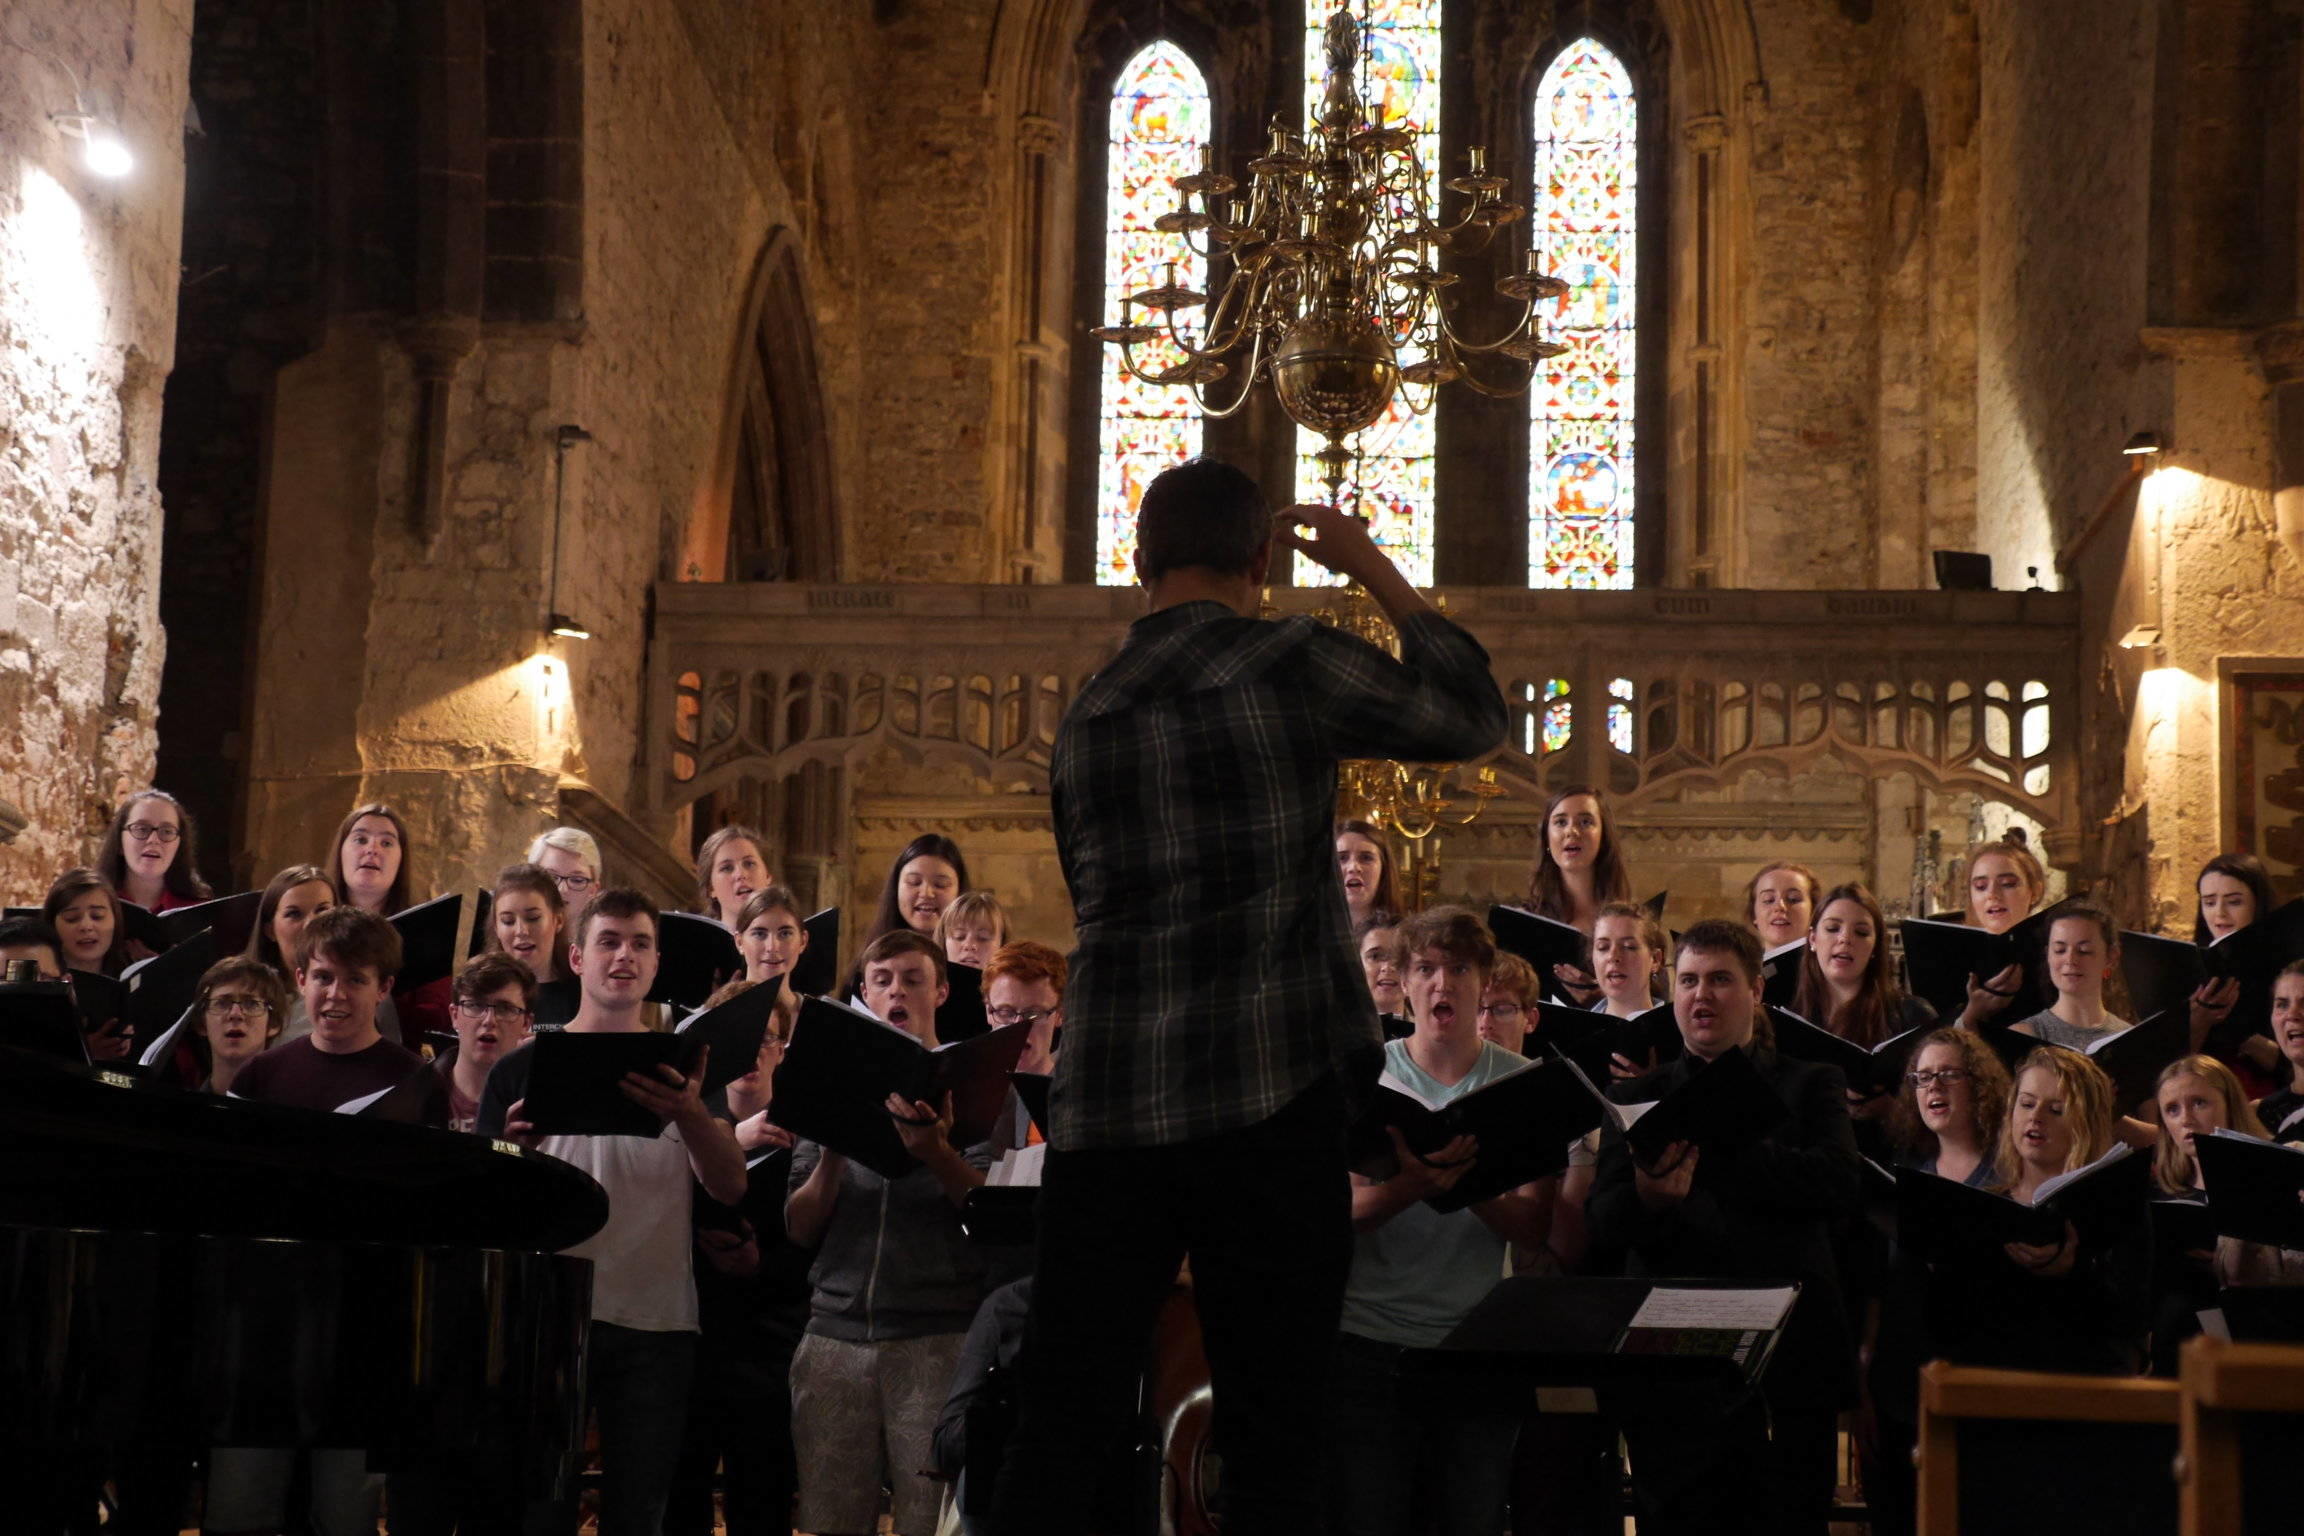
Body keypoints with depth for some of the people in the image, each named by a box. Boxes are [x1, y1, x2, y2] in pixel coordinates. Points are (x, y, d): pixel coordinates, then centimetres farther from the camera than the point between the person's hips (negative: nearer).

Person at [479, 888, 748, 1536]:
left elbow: (730, 1188, -3)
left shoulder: (681, 1073, 10)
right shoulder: (525, 1067, 6)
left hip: (657, 1321, 1)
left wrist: (691, 1115, -23)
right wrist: (516, 1151, -19)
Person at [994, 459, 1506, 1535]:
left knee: (1060, 1431, 4)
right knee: (1270, 1438, 1)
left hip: (1106, 1112, 5)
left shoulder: (1084, 721, 13)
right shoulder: (1292, 667, -3)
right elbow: (1472, 717, 10)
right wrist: (1374, 569, 18)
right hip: (1267, 1105, -4)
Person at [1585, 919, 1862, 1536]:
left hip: (1788, 1367, -1)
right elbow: (1602, 1220, -2)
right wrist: (1647, 1198, -25)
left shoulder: (1812, 1086, 10)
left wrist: (1714, 1144, -16)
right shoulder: (1636, 1098, 12)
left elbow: (1840, 1184, -10)